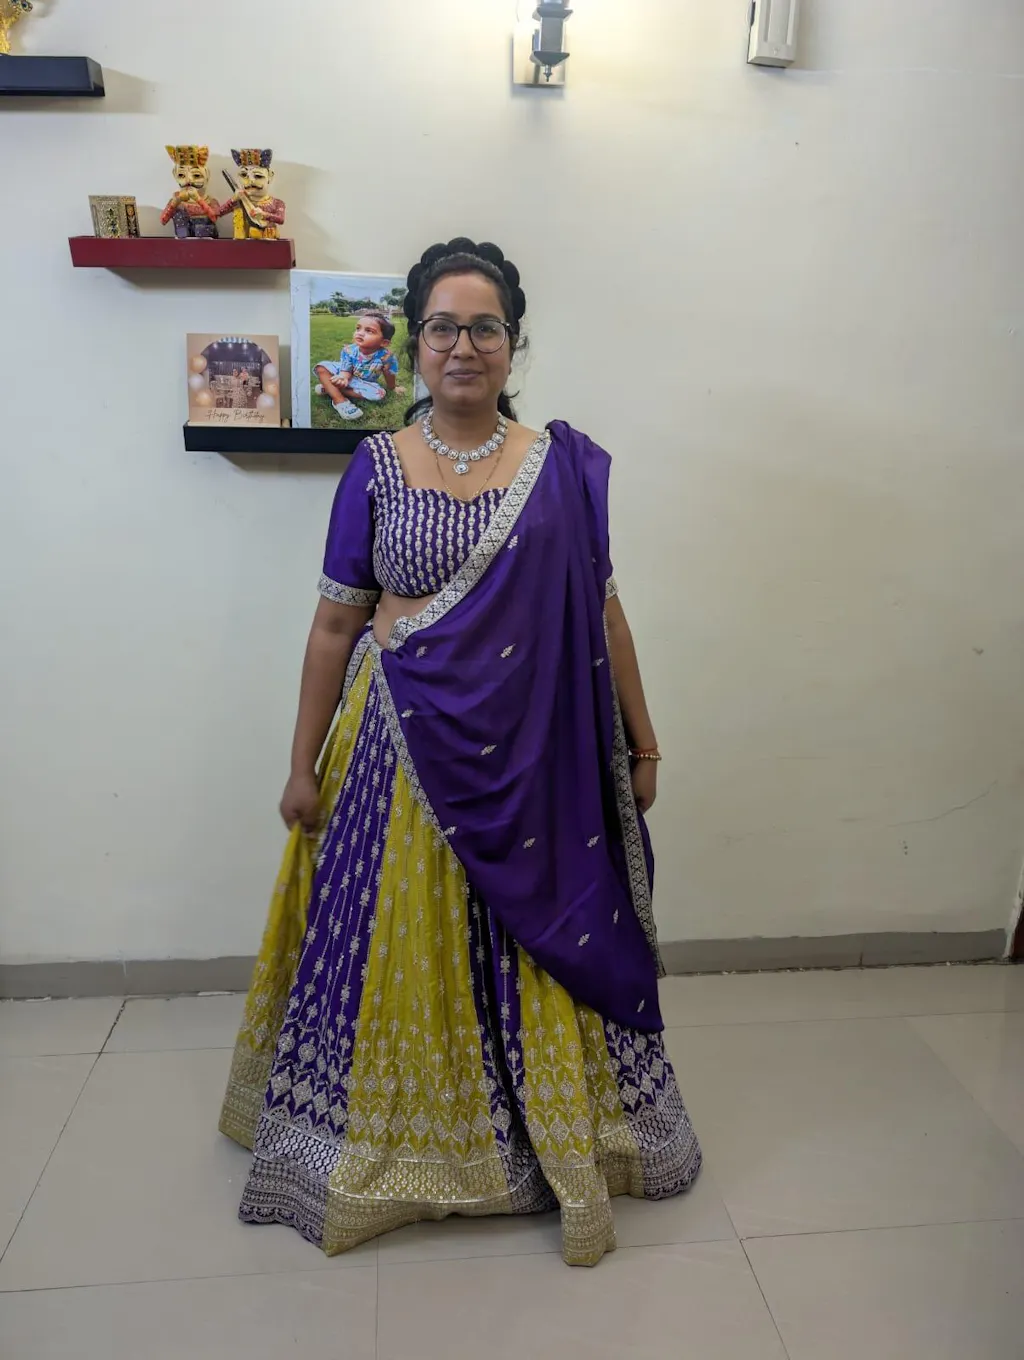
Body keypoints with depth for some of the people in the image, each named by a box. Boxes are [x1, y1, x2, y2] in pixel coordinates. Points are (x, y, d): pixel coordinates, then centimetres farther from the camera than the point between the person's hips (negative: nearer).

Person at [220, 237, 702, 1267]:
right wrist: (304, 766, 3)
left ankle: (568, 1154, 32)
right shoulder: (376, 468, 1)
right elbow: (336, 625, 2)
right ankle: (392, 1143, 37)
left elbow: (601, 611, 5)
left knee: (545, 957, 11)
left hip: (537, 754, 0)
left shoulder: (565, 465, 1)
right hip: (408, 751, 0)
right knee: (404, 951, 12)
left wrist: (642, 742, 7)